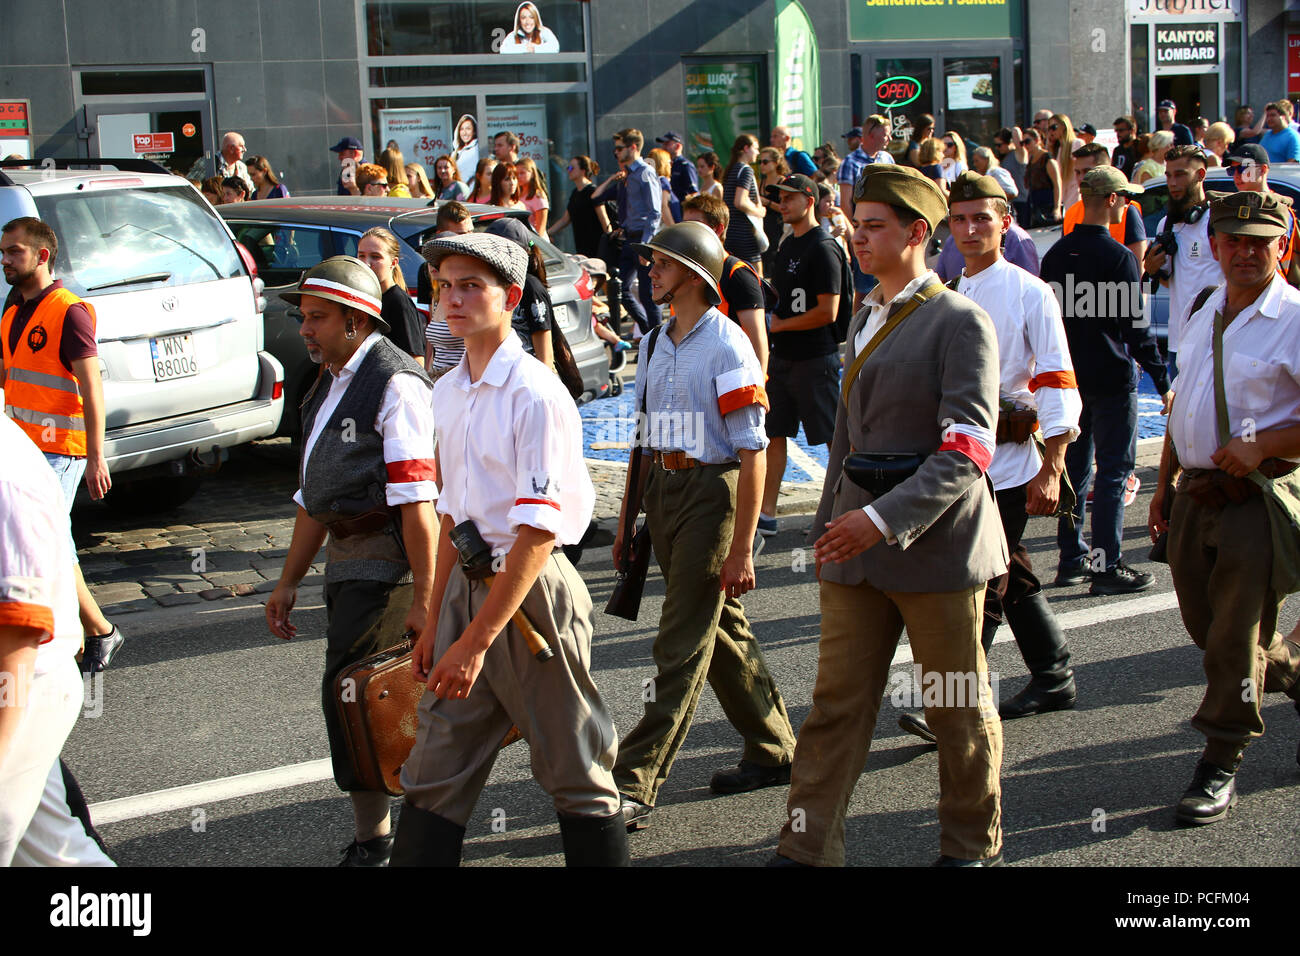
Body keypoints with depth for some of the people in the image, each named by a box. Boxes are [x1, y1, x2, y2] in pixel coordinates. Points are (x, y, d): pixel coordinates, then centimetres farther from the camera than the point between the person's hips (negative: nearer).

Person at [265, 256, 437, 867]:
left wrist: (422, 598, -25)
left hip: (386, 559, -9)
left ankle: (370, 842, 5)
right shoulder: (330, 386, 17)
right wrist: (288, 581, 23)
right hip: (345, 556, 9)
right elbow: (314, 495, 23)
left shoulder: (395, 384, -14)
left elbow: (415, 500, -21)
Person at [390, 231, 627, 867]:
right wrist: (435, 623, 16)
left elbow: (539, 532, -20)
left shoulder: (535, 395, -16)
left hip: (532, 589, -7)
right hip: (466, 585, 7)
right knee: (435, 770, 11)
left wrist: (475, 642, -22)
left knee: (573, 769, 5)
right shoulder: (447, 392, 9)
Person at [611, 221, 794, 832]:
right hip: (664, 489, 8)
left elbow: (752, 453, -16)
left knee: (683, 645, -6)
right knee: (722, 628, 16)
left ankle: (634, 785, -4)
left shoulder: (727, 346, -13)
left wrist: (741, 548, -19)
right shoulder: (654, 343, 12)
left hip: (711, 492, -8)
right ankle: (773, 751, 30)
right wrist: (628, 518, 16)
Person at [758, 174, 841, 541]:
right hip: (783, 356, 9)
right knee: (774, 434, 8)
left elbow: (828, 312, -20)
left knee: (835, 439, 1)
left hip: (816, 359, -9)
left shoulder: (822, 248, -14)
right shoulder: (788, 245, 13)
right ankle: (766, 514, 12)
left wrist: (780, 325, -11)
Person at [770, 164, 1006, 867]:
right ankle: (807, 848, 11)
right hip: (858, 548, 6)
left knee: (959, 710, 9)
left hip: (936, 545, -6)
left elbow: (967, 451, -18)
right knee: (836, 703, 5)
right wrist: (829, 523, 19)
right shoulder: (864, 321, 15)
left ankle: (972, 846, 27)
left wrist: (883, 518, -25)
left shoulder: (960, 322, -10)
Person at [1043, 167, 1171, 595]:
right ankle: (1107, 566, 0)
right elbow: (1136, 326, -14)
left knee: (1074, 467, 12)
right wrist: (1163, 382, -8)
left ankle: (1071, 559, 17)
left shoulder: (1056, 254, 5)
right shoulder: (1118, 257, -14)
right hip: (1111, 379, -7)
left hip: (1068, 378, 7)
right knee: (1113, 471, -1)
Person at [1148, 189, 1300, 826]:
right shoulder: (1205, 315, 12)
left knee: (1236, 634, -3)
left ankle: (1220, 766, 10)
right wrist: (1164, 485, 19)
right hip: (1196, 492, 7)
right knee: (1205, 624, 14)